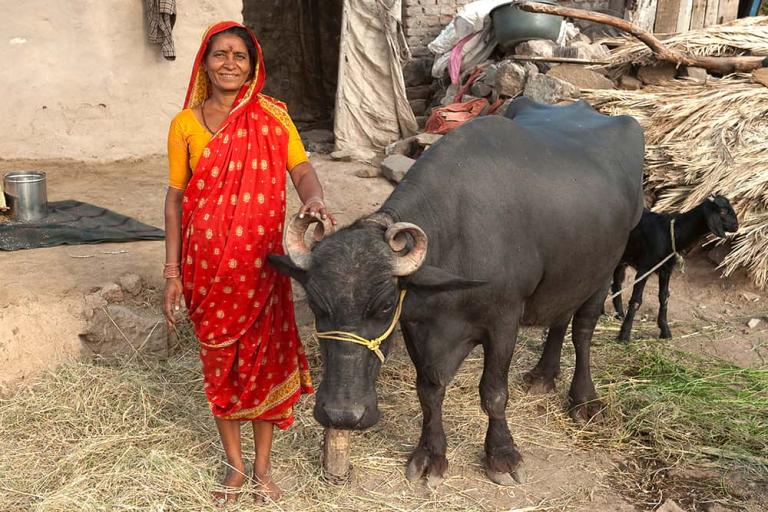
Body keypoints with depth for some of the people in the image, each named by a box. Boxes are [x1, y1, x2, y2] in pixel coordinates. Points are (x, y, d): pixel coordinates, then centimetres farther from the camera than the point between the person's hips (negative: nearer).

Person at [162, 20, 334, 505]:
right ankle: (235, 465, 31)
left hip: (260, 261, -1)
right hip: (206, 264, 1)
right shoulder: (185, 124, 1)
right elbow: (176, 197, 3)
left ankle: (262, 466, 27)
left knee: (263, 358, 7)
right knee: (219, 362, 11)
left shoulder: (271, 116, -1)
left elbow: (301, 168, -10)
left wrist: (314, 197, -35)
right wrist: (172, 272, 0)